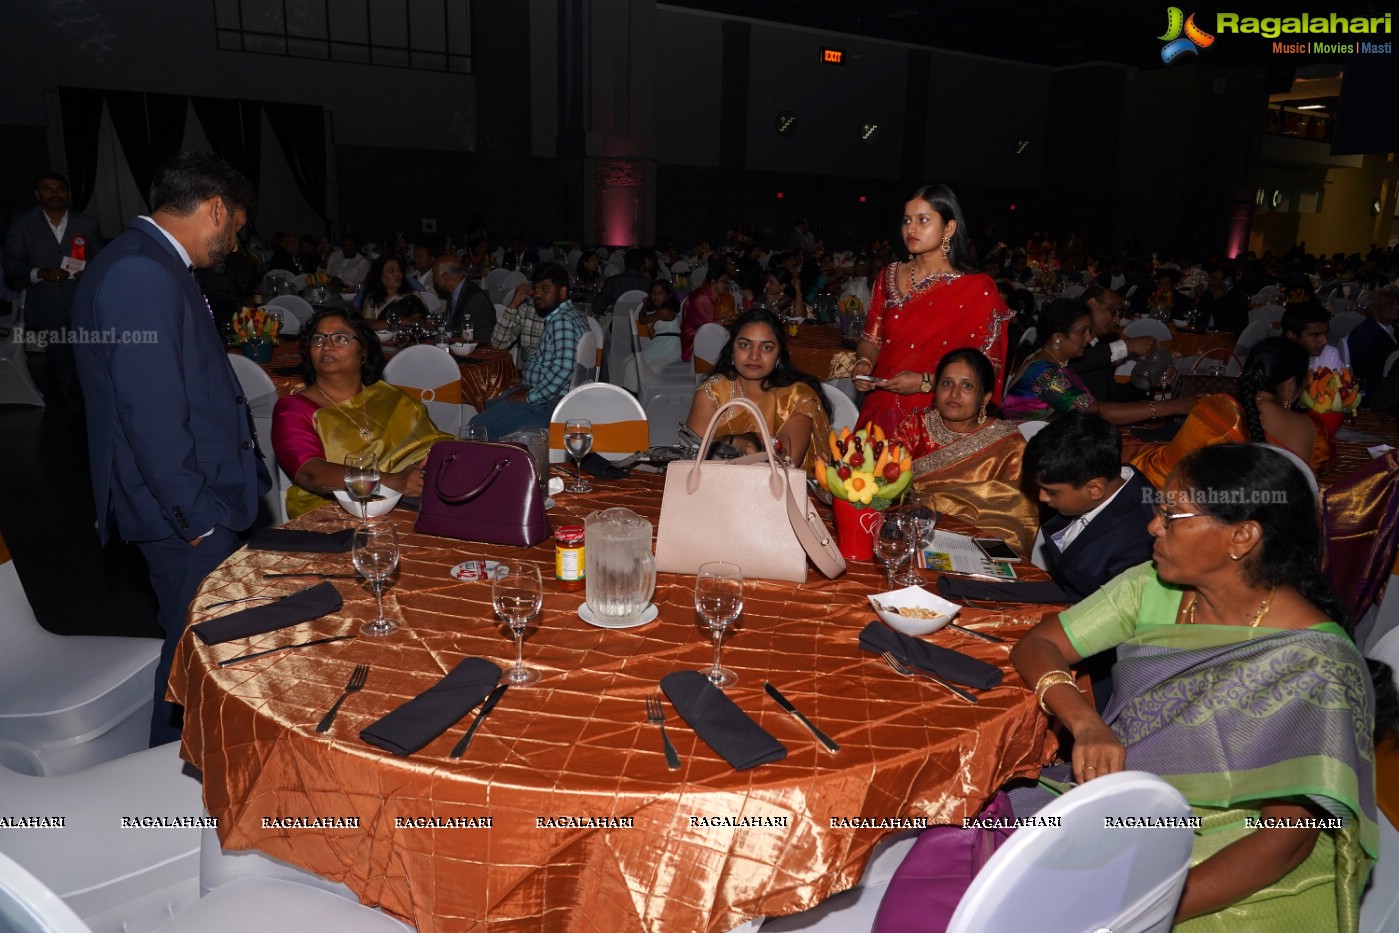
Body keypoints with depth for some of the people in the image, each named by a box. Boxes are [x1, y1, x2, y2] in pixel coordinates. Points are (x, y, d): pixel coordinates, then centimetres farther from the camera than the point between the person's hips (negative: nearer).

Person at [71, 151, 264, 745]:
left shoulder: (148, 265, 13)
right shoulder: (141, 275, -20)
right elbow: (151, 414, -24)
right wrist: (194, 517, -17)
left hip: (197, 501, 10)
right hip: (182, 514, -10)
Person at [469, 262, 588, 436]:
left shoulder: (563, 321, -18)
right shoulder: (557, 318, 17)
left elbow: (563, 368, -30)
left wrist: (531, 396, -22)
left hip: (549, 404, -12)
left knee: (478, 426, -18)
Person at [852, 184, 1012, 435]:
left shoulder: (978, 289, -7)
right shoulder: (889, 276, 7)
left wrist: (925, 382, -18)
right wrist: (864, 363, -10)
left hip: (936, 416, -3)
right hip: (880, 409, 4)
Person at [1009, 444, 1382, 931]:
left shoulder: (1313, 666, -18)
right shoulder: (1153, 589, -4)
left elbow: (1288, 836, -20)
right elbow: (1036, 645, -1)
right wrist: (1086, 724, -22)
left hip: (1239, 868, -4)